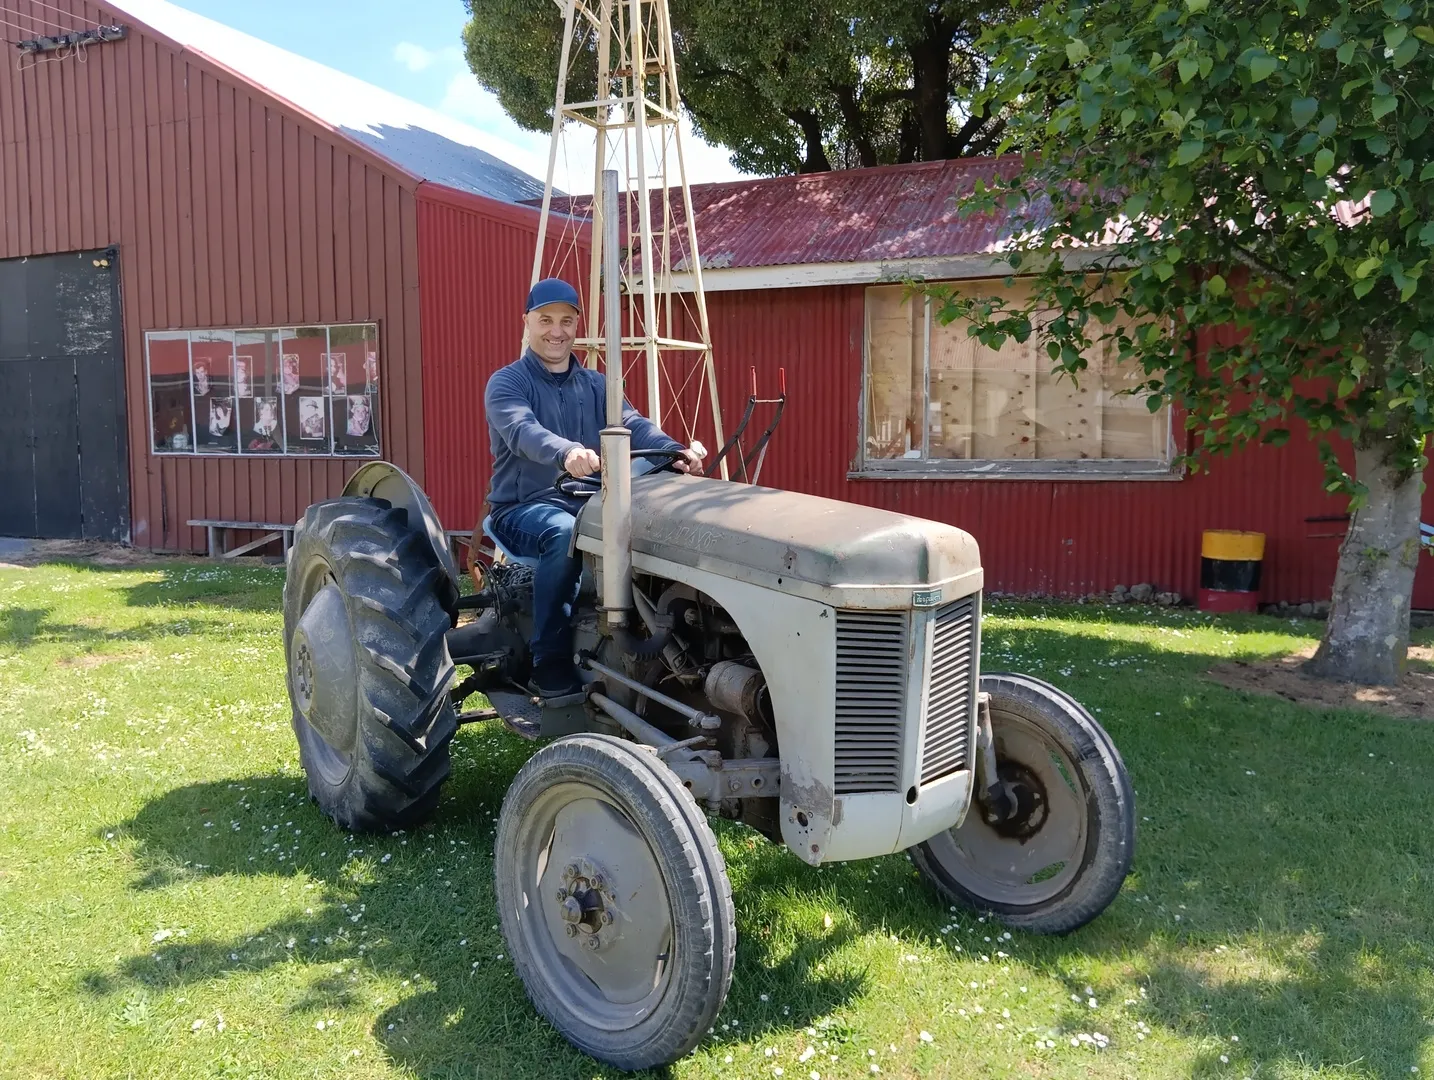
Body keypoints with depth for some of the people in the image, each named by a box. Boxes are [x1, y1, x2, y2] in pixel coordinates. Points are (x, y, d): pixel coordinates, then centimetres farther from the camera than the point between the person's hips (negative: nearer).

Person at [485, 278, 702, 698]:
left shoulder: (596, 385, 14)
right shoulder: (506, 383, -3)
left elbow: (633, 425, -6)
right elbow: (524, 432, -25)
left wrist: (674, 451, -28)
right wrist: (566, 453, -48)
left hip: (588, 503, 4)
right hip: (523, 509, -4)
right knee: (565, 532, -37)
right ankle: (549, 663, -24)